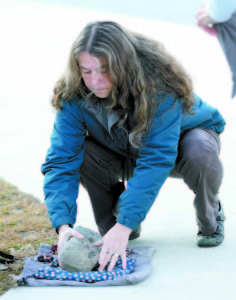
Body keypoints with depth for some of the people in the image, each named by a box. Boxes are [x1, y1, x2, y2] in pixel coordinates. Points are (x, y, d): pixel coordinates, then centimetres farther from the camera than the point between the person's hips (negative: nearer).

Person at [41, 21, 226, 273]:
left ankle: (210, 219, -5)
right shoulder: (74, 97, -27)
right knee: (79, 151, -27)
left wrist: (124, 226, -50)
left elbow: (156, 159, -43)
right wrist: (63, 225, -45)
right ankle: (110, 223, -2)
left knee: (199, 151, -38)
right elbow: (61, 161, -29)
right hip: (125, 154, 3)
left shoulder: (158, 84, -37)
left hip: (179, 138, -2)